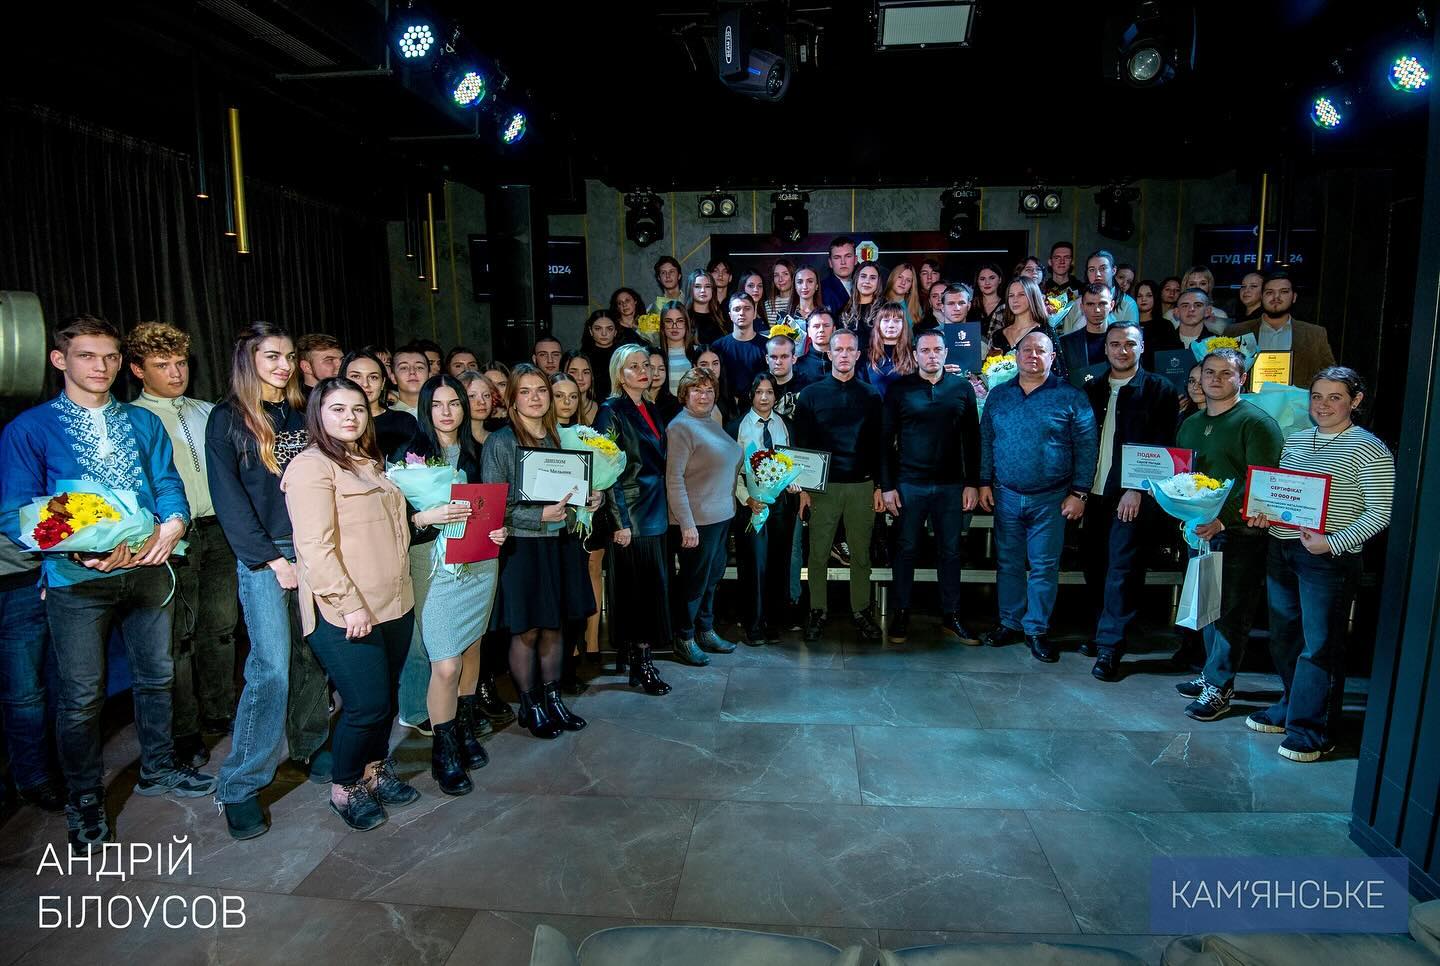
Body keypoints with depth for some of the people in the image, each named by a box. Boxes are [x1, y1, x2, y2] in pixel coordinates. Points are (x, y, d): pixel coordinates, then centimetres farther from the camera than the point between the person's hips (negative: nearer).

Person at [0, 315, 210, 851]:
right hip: (77, 579, -3)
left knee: (156, 676, 16)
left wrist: (173, 523, -17)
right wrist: (78, 548, -23)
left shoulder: (144, 423, 9)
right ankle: (85, 798, 26)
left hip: (147, 568, 4)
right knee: (81, 696, 7)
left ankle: (159, 768, 36)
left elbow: (168, 483, 5)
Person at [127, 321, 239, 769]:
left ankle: (219, 712, 27)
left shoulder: (208, 413, 15)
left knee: (222, 624, 12)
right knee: (179, 634, 2)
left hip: (219, 528, 5)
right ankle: (184, 732, 14)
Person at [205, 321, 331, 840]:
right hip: (263, 555, -4)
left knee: (313, 657, 8)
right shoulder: (228, 419, 0)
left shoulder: (302, 413, 14)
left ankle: (310, 747, 25)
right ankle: (239, 787, 4)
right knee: (272, 666, -9)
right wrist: (273, 560, -11)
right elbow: (229, 499, -5)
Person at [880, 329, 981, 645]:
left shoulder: (962, 388, 4)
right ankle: (901, 614, 18)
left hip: (951, 485, 2)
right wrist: (886, 486, -5)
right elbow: (885, 440, 0)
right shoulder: (899, 389, -1)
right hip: (909, 485, -1)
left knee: (950, 551, 9)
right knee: (906, 550, 6)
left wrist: (973, 483, 2)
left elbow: (972, 439, 7)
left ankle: (950, 617, 21)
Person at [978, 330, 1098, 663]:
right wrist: (984, 483, 4)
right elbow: (986, 441, 10)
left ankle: (1037, 630, 17)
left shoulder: (1071, 397, -3)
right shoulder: (998, 395, 7)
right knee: (1008, 563, 11)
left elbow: (1086, 447, -3)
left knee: (1044, 567, 4)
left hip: (1050, 498, -3)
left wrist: (1079, 493, -7)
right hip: (1005, 495, 3)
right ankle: (1010, 624, 23)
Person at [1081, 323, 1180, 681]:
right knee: (1095, 567, 8)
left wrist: (1138, 489, -14)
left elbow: (1162, 446, -5)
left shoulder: (1159, 390, 0)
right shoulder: (1092, 389, 12)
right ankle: (1104, 634, 21)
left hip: (1133, 496, -4)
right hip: (1094, 494, 5)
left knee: (1122, 571, -4)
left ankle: (1109, 647, 2)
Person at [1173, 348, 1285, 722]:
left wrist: (1224, 518, -24)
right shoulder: (1191, 424, 15)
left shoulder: (1257, 422, -8)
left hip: (1241, 534, -7)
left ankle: (1218, 687, 6)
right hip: (1200, 529, 7)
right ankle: (1212, 674, 24)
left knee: (1231, 613, -1)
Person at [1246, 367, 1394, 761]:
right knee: (1283, 637, 15)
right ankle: (1291, 707, 32)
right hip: (1281, 550, 7)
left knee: (1319, 645, 0)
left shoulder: (1369, 449, -7)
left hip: (1329, 559, -6)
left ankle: (1313, 730, 11)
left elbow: (1380, 513, -11)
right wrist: (1264, 516, 0)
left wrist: (1333, 543, -21)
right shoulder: (1295, 441, 12)